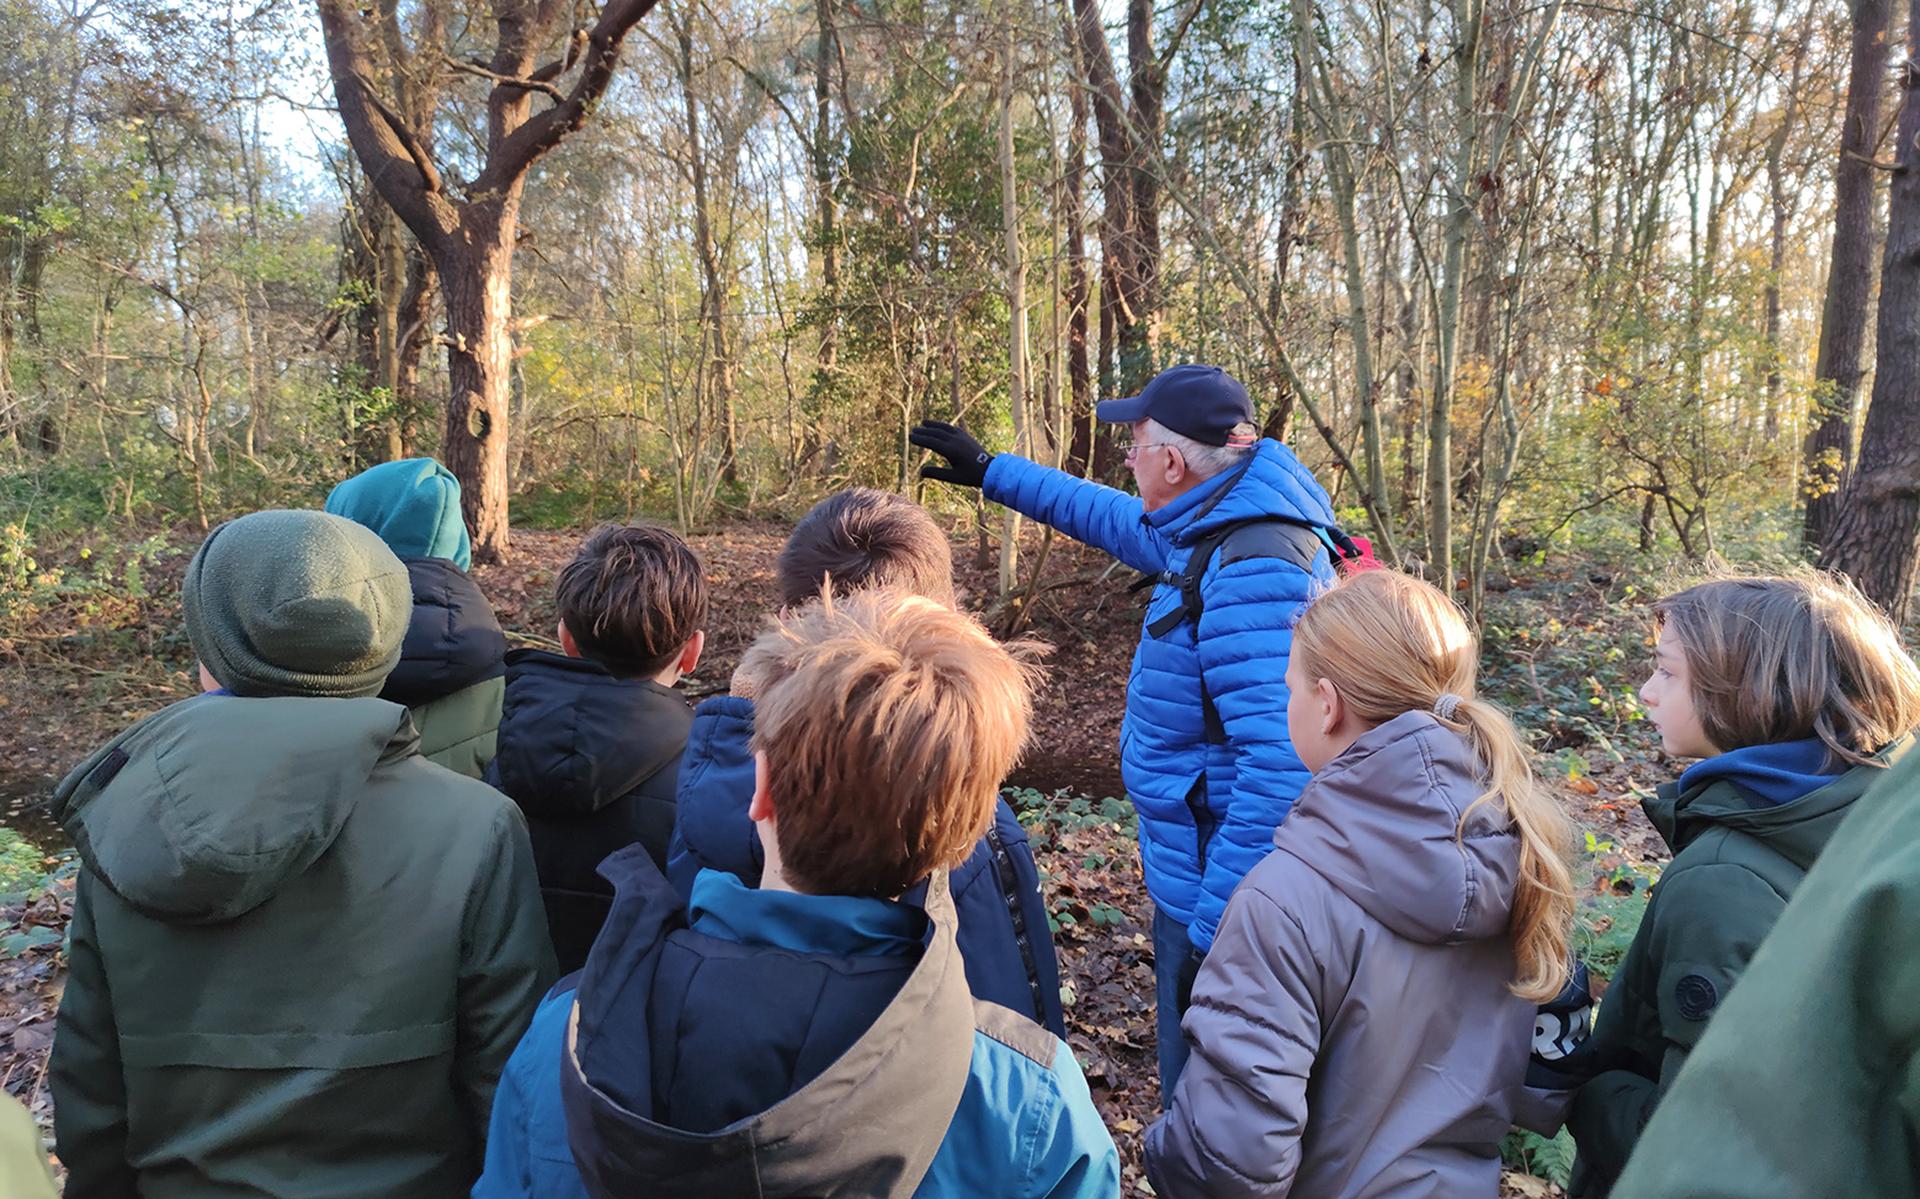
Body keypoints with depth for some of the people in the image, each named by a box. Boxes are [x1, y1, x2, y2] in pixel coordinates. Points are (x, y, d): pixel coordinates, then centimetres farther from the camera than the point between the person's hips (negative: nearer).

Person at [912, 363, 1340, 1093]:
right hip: (1199, 877, 10)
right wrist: (990, 473, 32)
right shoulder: (1206, 530, 6)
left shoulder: (1252, 573, -27)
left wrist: (1216, 930, -30)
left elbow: (1282, 765, -32)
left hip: (1223, 893, -10)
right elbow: (1112, 517, 25)